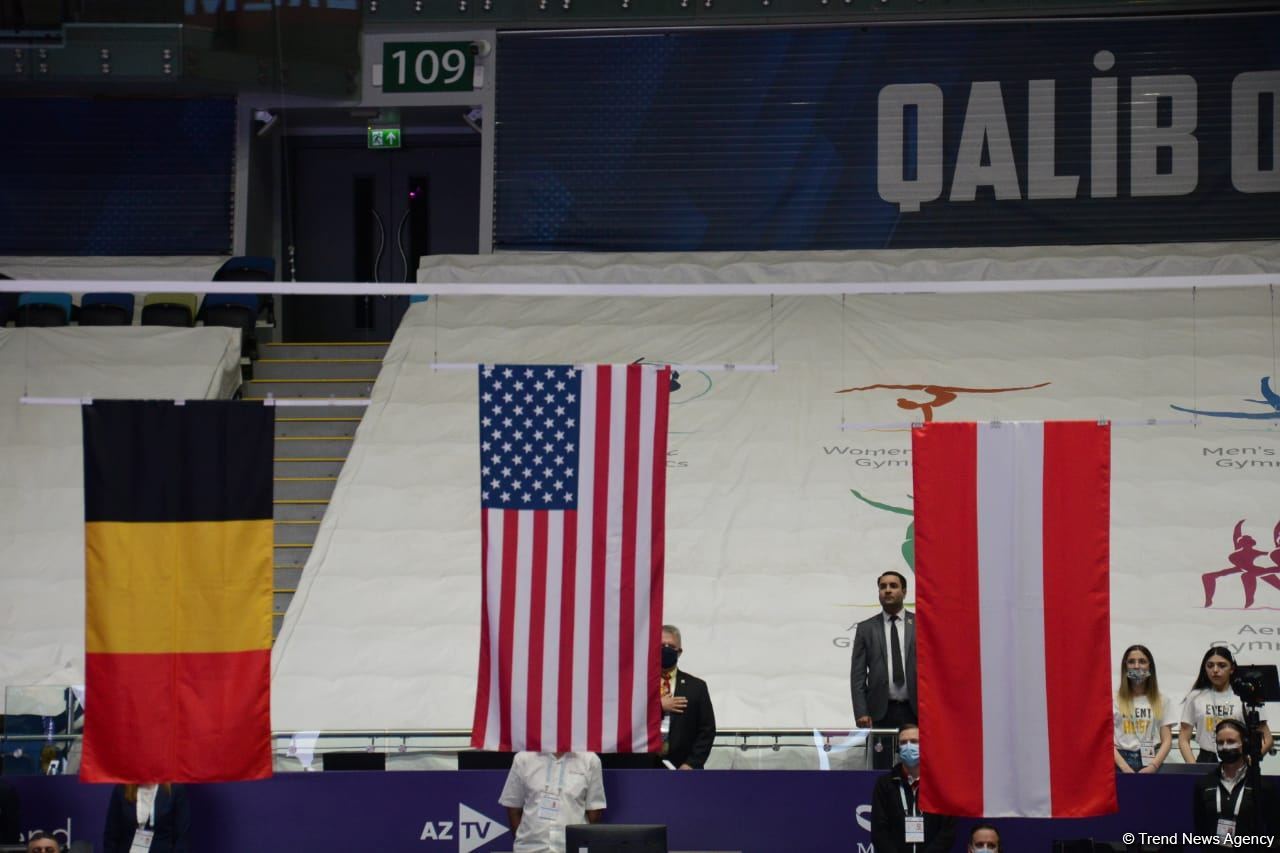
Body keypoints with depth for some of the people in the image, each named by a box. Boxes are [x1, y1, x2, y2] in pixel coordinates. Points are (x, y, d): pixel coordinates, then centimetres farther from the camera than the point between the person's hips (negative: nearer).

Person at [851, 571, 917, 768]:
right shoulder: (866, 628, 9)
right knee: (882, 772, -3)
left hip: (914, 711, 0)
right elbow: (857, 675, 6)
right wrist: (861, 713, -4)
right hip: (881, 713, 1)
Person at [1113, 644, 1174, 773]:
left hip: (1151, 763, 1)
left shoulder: (1161, 702, 13)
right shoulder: (1113, 701, 7)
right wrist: (1124, 767, -15)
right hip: (1122, 763, -1)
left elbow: (1167, 740, 7)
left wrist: (1153, 766, -10)